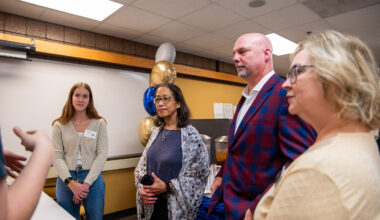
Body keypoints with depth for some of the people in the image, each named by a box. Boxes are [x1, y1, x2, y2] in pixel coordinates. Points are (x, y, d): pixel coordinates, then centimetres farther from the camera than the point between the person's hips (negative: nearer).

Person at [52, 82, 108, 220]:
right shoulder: (60, 125, 0)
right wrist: (71, 182, -14)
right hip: (66, 180, 1)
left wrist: (86, 183, -12)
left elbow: (102, 154, -6)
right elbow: (57, 157, -3)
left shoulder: (99, 123, -2)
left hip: (93, 179, 0)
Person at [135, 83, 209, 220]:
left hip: (176, 207, -4)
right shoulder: (156, 132, 1)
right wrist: (142, 188, -9)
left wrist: (167, 187, -18)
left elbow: (199, 173, -14)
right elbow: (142, 165, 7)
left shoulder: (190, 135, -15)